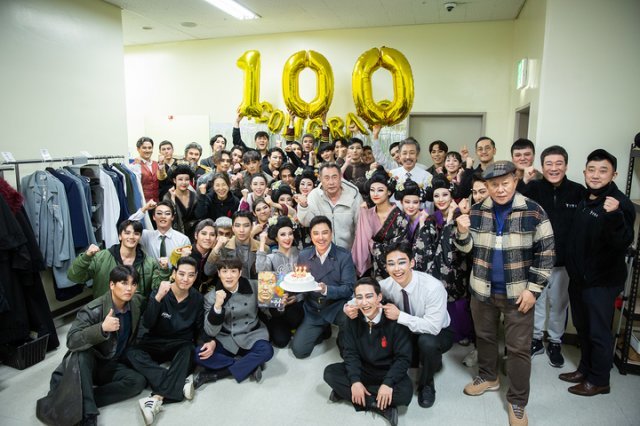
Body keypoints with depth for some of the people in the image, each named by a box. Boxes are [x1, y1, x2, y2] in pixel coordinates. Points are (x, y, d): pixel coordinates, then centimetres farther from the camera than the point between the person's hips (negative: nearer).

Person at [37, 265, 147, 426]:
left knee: (138, 381, -24)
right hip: (88, 363, -3)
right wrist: (102, 328, -46)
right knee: (81, 354, -37)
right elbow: (72, 341, -32)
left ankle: (82, 401, -20)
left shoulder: (137, 302, -9)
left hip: (112, 365, 4)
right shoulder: (93, 309, -22)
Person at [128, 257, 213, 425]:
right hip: (156, 343, 0)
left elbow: (200, 329, 5)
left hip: (181, 345, 1)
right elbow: (147, 324, -21)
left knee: (189, 351, -32)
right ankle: (180, 383, -36)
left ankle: (158, 397, -36)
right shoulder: (159, 292, -10)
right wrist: (158, 297, -35)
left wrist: (211, 342, -17)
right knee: (132, 354, -29)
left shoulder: (197, 298, -4)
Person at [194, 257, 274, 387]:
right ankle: (250, 366, -16)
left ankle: (214, 374, -20)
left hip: (251, 336, 0)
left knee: (266, 350, -31)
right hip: (226, 340, 1)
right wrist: (217, 306, -26)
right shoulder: (211, 297, -6)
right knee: (199, 354, -24)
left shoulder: (254, 287, -6)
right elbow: (211, 332, -12)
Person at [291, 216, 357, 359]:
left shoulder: (344, 255, -11)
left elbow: (349, 288, -14)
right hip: (312, 309, 3)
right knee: (298, 350, -8)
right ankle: (323, 330, 21)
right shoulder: (303, 255, 0)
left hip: (337, 306, -3)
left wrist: (326, 289, -31)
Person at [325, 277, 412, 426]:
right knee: (330, 372, -16)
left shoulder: (394, 319, -22)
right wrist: (355, 380, -22)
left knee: (405, 392, -32)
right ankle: (379, 405, -19)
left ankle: (346, 392, -20)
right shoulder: (353, 319, -11)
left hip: (388, 372, -3)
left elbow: (404, 357, -18)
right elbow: (350, 352, -6)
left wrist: (388, 383, -30)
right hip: (362, 369, 4)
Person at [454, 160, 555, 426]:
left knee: (518, 347, 6)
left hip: (518, 293, -3)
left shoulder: (533, 211, -10)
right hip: (482, 290, 3)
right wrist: (462, 232, -22)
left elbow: (546, 252, -7)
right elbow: (468, 248, 1)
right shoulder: (477, 211, -1)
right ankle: (488, 377, 42)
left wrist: (533, 288, -11)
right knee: (484, 336, 19)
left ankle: (517, 401, 21)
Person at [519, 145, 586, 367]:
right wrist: (522, 182, -30)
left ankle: (555, 343, 35)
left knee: (559, 304, 16)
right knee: (535, 300, 13)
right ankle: (535, 339, 32)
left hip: (564, 261, 1)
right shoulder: (533, 187, -6)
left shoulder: (578, 191, -5)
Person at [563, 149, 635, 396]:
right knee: (582, 326, 19)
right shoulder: (584, 198, 6)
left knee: (599, 331, 5)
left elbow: (623, 243, -30)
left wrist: (614, 216, -44)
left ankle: (599, 380, 23)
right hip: (578, 277, 7)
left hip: (602, 281, -7)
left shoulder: (619, 203, -17)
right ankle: (585, 368, 37)